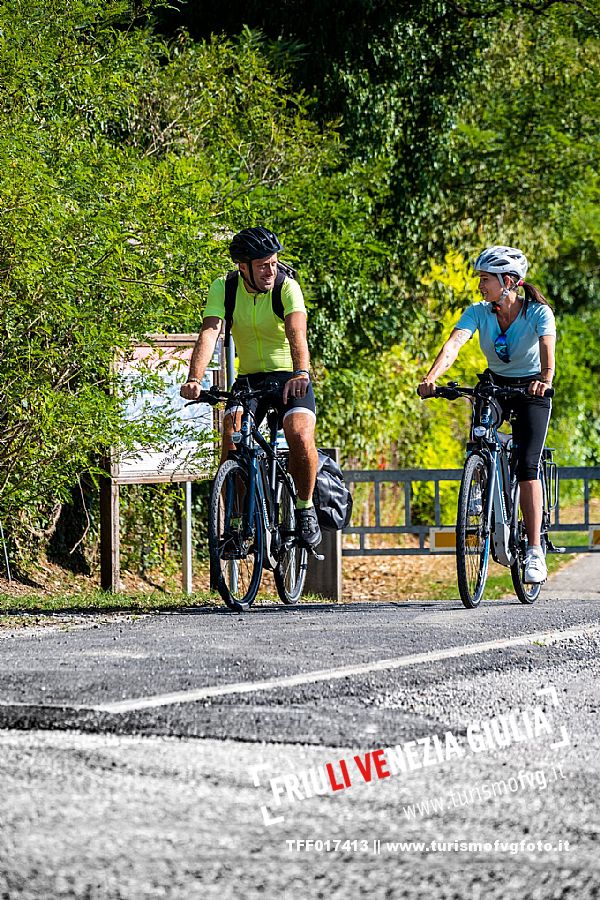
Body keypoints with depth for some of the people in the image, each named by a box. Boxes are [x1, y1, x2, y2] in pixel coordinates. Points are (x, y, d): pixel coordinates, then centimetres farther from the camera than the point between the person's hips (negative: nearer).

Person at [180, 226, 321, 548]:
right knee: (232, 436, -26)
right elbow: (209, 333, -22)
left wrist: (301, 373, -52)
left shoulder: (287, 287, -15)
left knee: (299, 434, -29)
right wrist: (195, 379, -39)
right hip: (249, 378, 2)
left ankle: (305, 508, -5)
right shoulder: (224, 289, -8)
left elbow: (297, 332, -32)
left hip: (290, 378, -2)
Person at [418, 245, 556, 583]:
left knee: (526, 467, -18)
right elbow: (454, 343, -28)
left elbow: (547, 348, -39)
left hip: (531, 392, -4)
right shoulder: (479, 312, -13)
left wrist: (545, 379, -61)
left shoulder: (539, 312, -21)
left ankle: (535, 551, -15)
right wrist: (432, 377, -47)